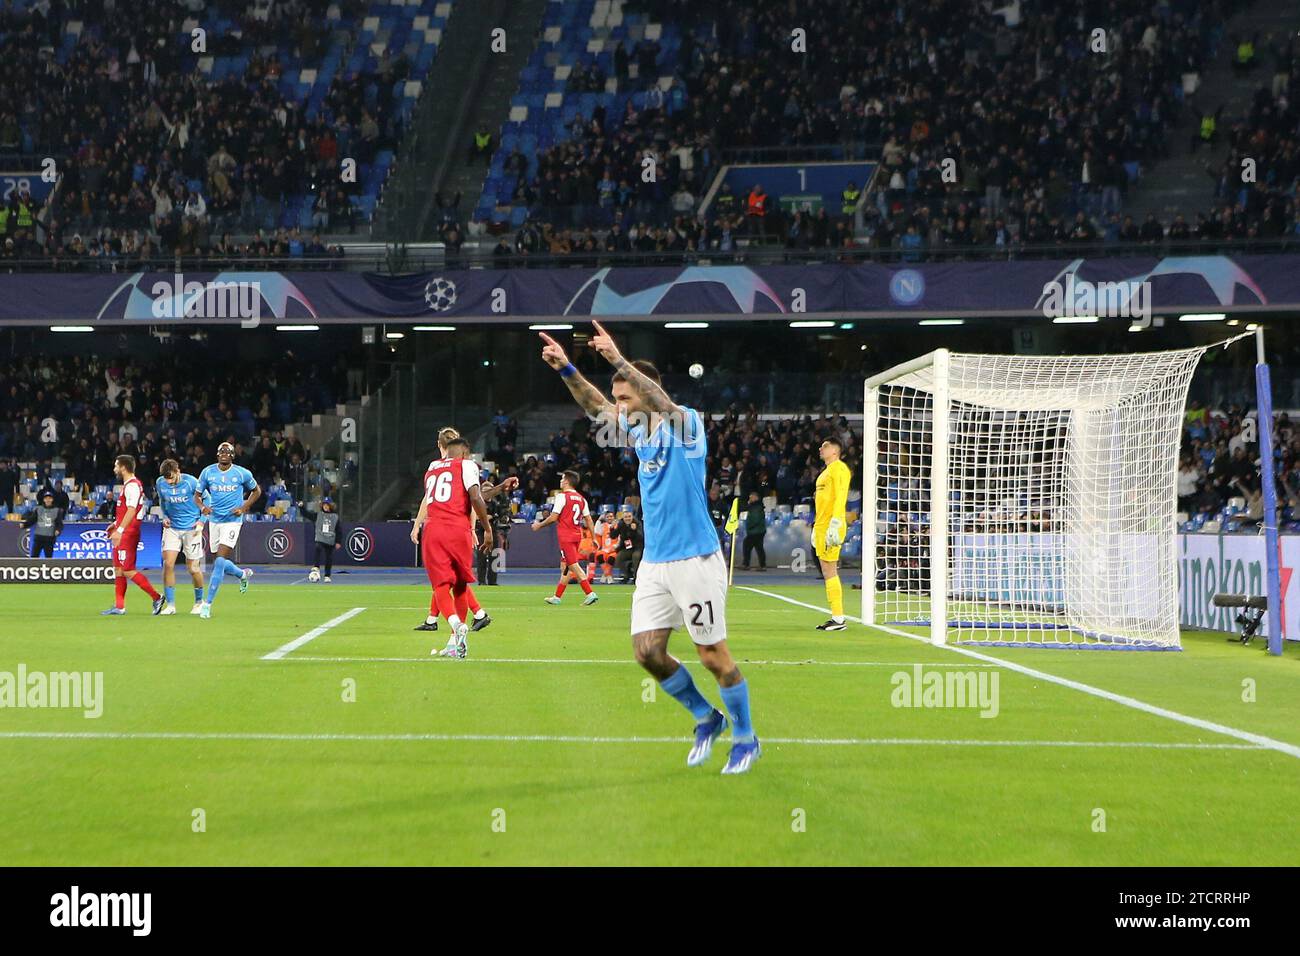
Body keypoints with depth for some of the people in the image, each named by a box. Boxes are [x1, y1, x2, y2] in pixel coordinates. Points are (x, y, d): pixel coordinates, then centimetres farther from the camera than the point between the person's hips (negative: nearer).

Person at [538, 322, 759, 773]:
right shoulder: (640, 431, 11)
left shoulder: (686, 424, -10)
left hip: (695, 561, -7)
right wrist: (566, 369, 8)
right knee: (647, 651, 1)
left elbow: (663, 403, -29)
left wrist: (618, 360, -37)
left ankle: (745, 737, 14)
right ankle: (706, 718, 20)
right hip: (654, 563, 7)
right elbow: (598, 409, 20)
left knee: (714, 655, -2)